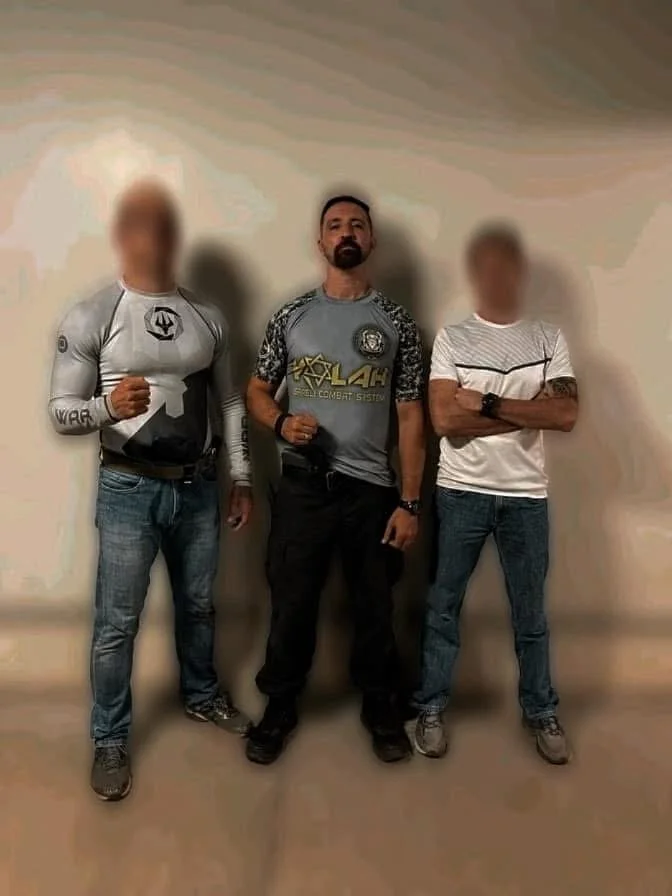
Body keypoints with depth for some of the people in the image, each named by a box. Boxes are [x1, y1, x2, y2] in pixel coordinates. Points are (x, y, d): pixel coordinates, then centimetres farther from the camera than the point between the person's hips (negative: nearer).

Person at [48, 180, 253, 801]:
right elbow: (61, 412, -6)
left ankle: (201, 696, 44)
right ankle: (110, 741, 26)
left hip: (199, 486, 4)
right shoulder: (91, 318, -8)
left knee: (198, 605, 20)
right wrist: (108, 406, -28)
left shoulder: (208, 318, 4)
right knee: (117, 623, 5)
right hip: (129, 489, -3)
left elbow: (229, 402, 10)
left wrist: (242, 479, 9)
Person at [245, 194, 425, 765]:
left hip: (372, 488, 0)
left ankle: (382, 710, 34)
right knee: (291, 605, 10)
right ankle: (280, 708, 32)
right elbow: (257, 391, 10)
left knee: (376, 609, 12)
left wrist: (410, 503, -4)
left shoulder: (397, 323, 2)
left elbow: (411, 417, 1)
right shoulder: (290, 317, 4)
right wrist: (281, 423, -14)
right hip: (303, 486, 0)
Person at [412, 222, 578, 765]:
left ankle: (541, 712, 31)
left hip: (526, 496, 1)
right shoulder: (451, 339, -1)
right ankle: (432, 708, 26)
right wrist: (528, 410, -13)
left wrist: (487, 403, -16)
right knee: (444, 605, 10)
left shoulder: (550, 339, 3)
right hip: (460, 492, -1)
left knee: (531, 613, 13)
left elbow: (567, 415, -10)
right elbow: (445, 419, -13)